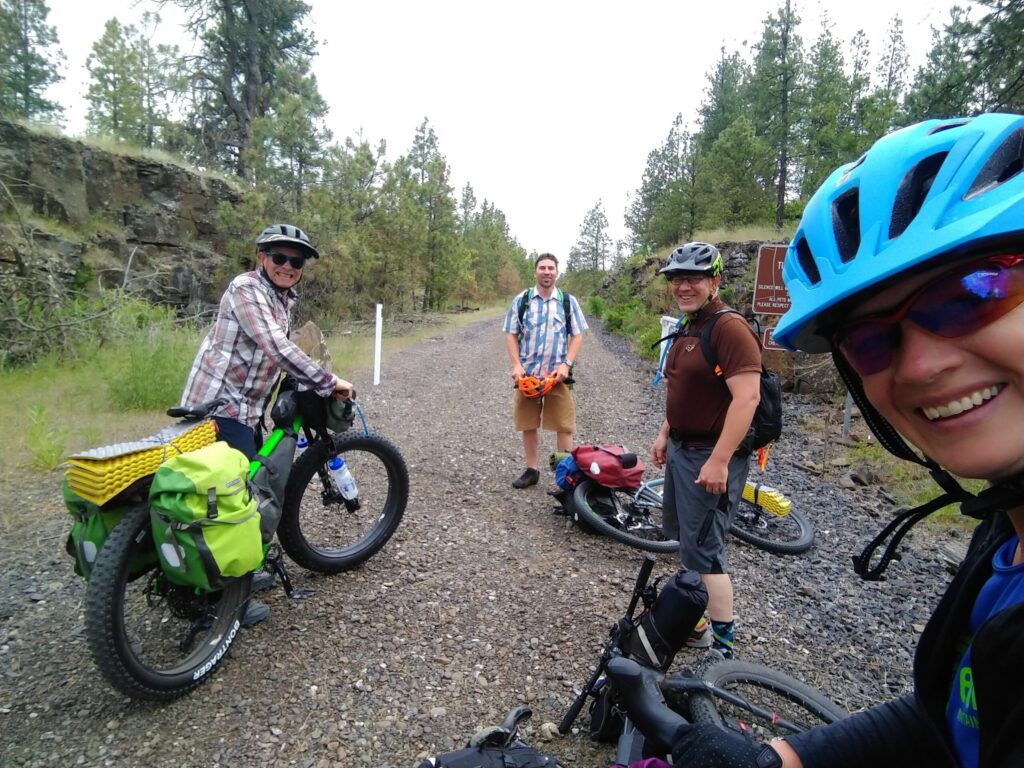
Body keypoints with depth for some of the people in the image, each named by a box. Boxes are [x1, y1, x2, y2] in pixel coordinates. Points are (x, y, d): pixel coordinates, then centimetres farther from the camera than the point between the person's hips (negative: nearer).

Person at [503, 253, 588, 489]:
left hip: (557, 374, -1)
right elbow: (511, 335, 4)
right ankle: (531, 469, 22)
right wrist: (516, 365, -8)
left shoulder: (568, 301, 5)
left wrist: (566, 364, -9)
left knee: (564, 426, 0)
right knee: (528, 424, 8)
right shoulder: (521, 300, 4)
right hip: (527, 374, 1)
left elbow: (577, 336, 4)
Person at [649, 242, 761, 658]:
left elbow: (747, 397, -26)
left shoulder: (729, 326, -19)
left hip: (711, 456, -10)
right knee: (681, 534, 21)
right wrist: (665, 434, 18)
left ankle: (722, 642, 14)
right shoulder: (690, 326, 12)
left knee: (703, 549, -3)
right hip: (682, 448, 10)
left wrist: (719, 460, -27)